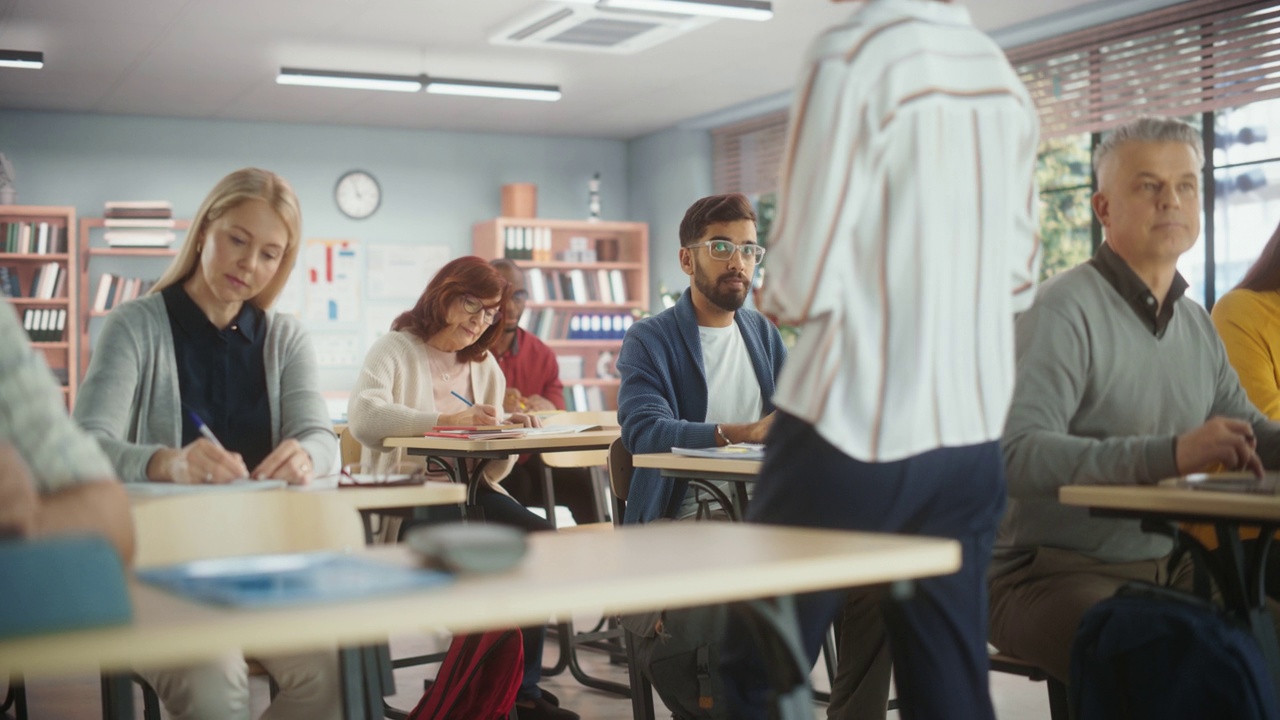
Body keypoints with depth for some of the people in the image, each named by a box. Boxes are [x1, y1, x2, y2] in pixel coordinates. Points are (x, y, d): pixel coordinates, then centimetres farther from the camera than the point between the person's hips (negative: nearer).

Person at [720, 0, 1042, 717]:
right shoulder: (1006, 76, 8)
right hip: (973, 434, 7)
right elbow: (1020, 278, 15)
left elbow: (804, 287, -13)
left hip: (857, 431, -6)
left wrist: (777, 295, 8)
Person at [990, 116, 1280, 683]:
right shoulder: (1067, 311, -14)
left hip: (1168, 568, 8)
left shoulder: (1197, 323, 14)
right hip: (1054, 572, -8)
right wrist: (1169, 454, -36)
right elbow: (1016, 456, -27)